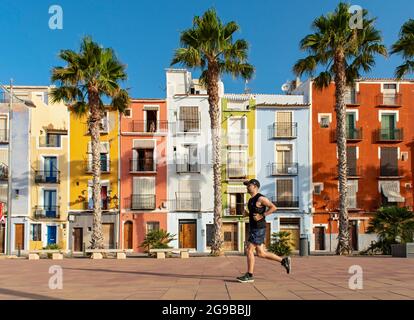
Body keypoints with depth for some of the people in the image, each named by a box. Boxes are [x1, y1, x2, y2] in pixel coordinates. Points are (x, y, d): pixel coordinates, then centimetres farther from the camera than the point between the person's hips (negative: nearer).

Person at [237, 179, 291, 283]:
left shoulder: (260, 198, -12)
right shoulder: (251, 200, 17)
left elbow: (273, 207, -18)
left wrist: (261, 216, -21)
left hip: (259, 229, -10)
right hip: (253, 229, 10)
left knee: (249, 250, -10)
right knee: (261, 253, 9)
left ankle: (249, 275, -2)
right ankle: (284, 261, 19)